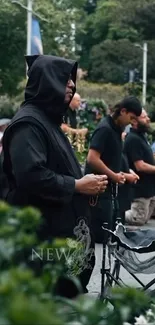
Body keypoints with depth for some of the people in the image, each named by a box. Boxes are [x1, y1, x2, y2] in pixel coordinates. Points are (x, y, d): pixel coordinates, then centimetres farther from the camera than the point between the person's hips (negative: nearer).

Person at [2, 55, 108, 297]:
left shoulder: (48, 118, 17)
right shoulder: (28, 122, -15)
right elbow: (30, 176, -27)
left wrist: (85, 183, 9)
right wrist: (76, 186, -17)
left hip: (61, 228, 10)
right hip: (42, 233, -10)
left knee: (68, 292, 14)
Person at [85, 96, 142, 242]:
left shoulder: (115, 128, 11)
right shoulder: (105, 129, -17)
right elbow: (92, 159, -25)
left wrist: (119, 173, 10)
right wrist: (113, 175, -16)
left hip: (108, 187, 10)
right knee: (102, 233, -6)